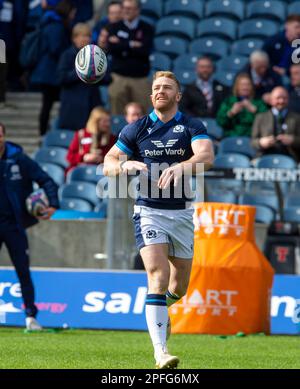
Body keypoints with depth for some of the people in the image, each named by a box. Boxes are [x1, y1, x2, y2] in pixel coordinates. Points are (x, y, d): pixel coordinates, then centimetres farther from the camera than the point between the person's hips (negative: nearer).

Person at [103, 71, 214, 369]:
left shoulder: (192, 127, 0)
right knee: (158, 277, -19)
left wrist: (179, 167, -38)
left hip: (182, 212, 2)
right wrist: (126, 165, -19)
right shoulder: (136, 129, 4)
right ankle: (161, 353, -24)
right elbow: (107, 165, 5)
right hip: (149, 211, -2)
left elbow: (207, 156, -19)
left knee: (179, 288, 10)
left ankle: (161, 307, 48)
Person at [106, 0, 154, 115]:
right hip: (118, 78, 0)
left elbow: (145, 50, -11)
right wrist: (131, 45, -7)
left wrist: (121, 46, -7)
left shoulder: (146, 29, 5)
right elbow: (110, 48, -8)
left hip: (140, 79, 0)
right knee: (117, 115, -4)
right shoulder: (114, 27, 7)